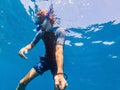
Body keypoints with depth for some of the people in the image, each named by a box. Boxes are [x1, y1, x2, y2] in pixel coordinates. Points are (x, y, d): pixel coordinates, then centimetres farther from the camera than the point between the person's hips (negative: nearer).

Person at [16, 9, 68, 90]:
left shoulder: (59, 31, -24)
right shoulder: (41, 32, -5)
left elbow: (59, 50, -39)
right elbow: (32, 44, 5)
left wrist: (60, 73, -53)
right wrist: (25, 48, -22)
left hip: (57, 62, -4)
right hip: (46, 59, 5)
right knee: (22, 83, -3)